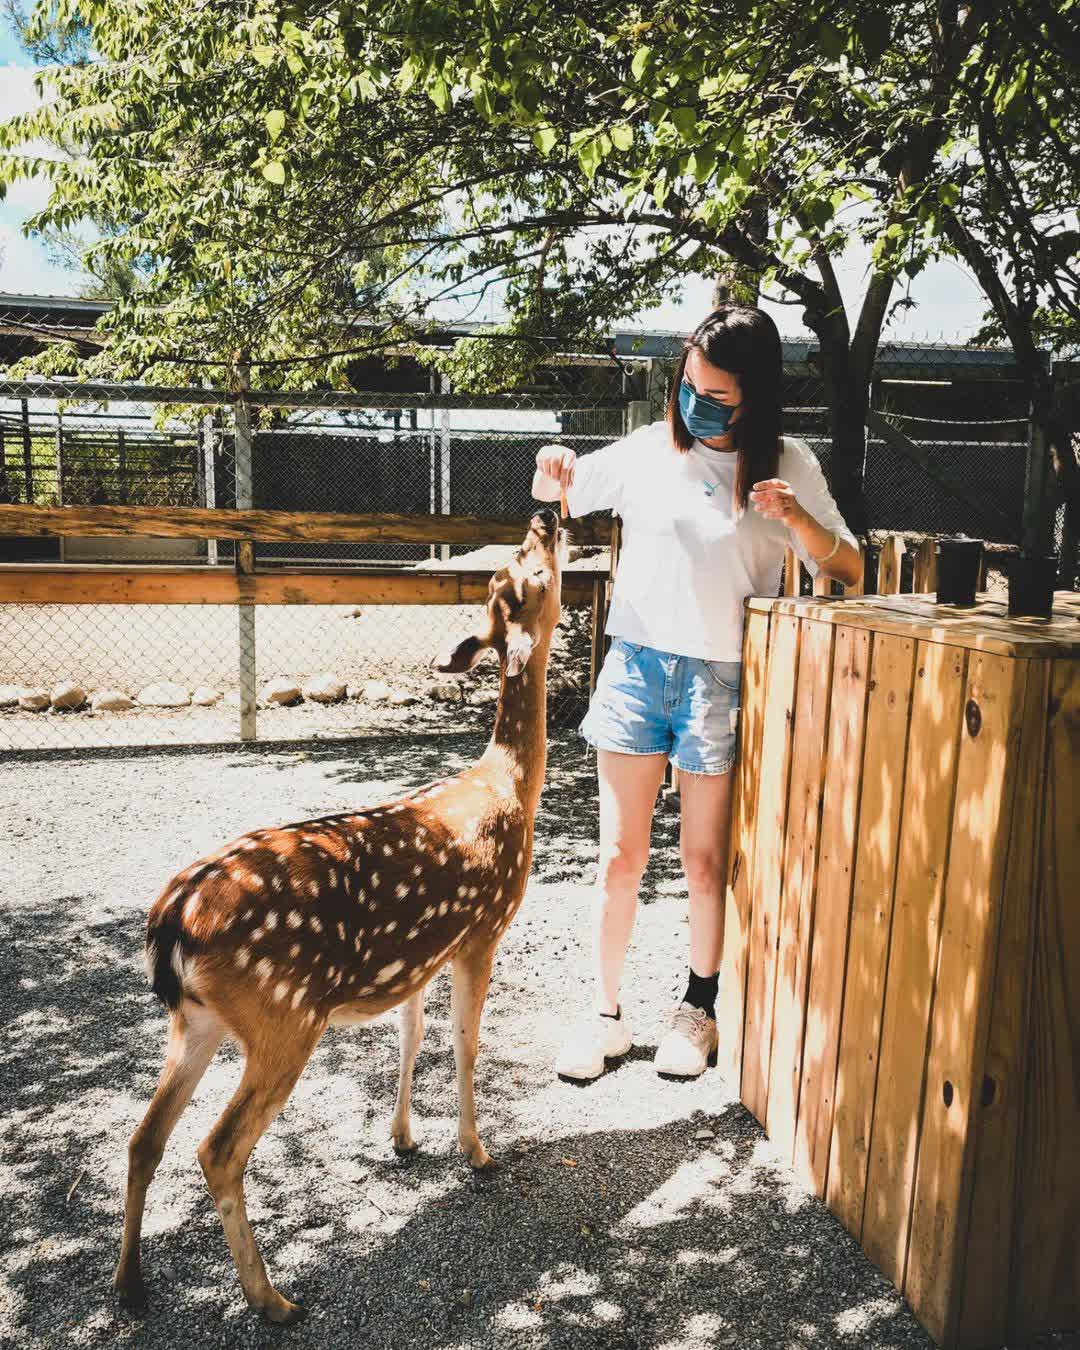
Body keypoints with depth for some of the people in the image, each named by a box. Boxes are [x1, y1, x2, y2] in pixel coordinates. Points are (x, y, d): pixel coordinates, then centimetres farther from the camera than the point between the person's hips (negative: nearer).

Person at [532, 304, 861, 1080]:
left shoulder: (787, 465, -1)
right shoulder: (648, 451, 1)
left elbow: (850, 573, -2)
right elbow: (554, 494, 13)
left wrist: (795, 517, -19)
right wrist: (552, 473, -11)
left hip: (722, 679, -1)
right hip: (637, 665, 1)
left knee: (706, 858, 10)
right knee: (621, 855, 5)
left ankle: (699, 1008, 30)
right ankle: (606, 1014, 20)